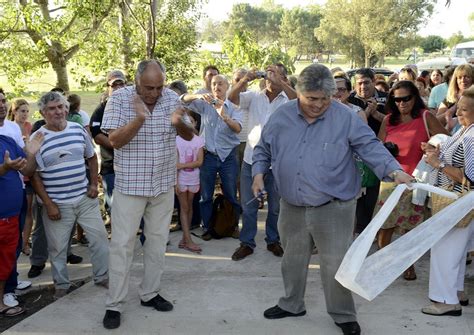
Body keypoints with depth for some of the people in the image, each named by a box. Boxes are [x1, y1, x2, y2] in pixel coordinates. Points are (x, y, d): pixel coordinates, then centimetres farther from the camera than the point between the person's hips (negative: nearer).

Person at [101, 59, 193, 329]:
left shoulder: (172, 98, -1)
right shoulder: (120, 99, -11)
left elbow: (189, 136, 5)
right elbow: (115, 141, -17)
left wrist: (178, 123, -19)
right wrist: (140, 118, -31)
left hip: (164, 185, 4)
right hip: (130, 185, -4)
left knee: (158, 241, 13)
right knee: (123, 244, 0)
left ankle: (150, 293, 28)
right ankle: (114, 305, 10)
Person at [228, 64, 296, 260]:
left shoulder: (288, 100, -1)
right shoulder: (254, 97, 4)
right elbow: (232, 98, -10)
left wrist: (279, 82, -30)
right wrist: (244, 80, -26)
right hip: (251, 160, 1)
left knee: (276, 206, 13)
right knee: (248, 206, 9)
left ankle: (273, 241, 30)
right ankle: (247, 242, 22)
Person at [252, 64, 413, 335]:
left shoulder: (345, 117, -11)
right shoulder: (281, 117, 0)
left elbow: (370, 146, -13)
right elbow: (263, 149, 12)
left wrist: (393, 170, -27)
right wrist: (259, 172, -3)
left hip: (333, 207, -4)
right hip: (292, 207, 4)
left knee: (337, 264, 3)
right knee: (293, 260, 19)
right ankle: (292, 304, 40)